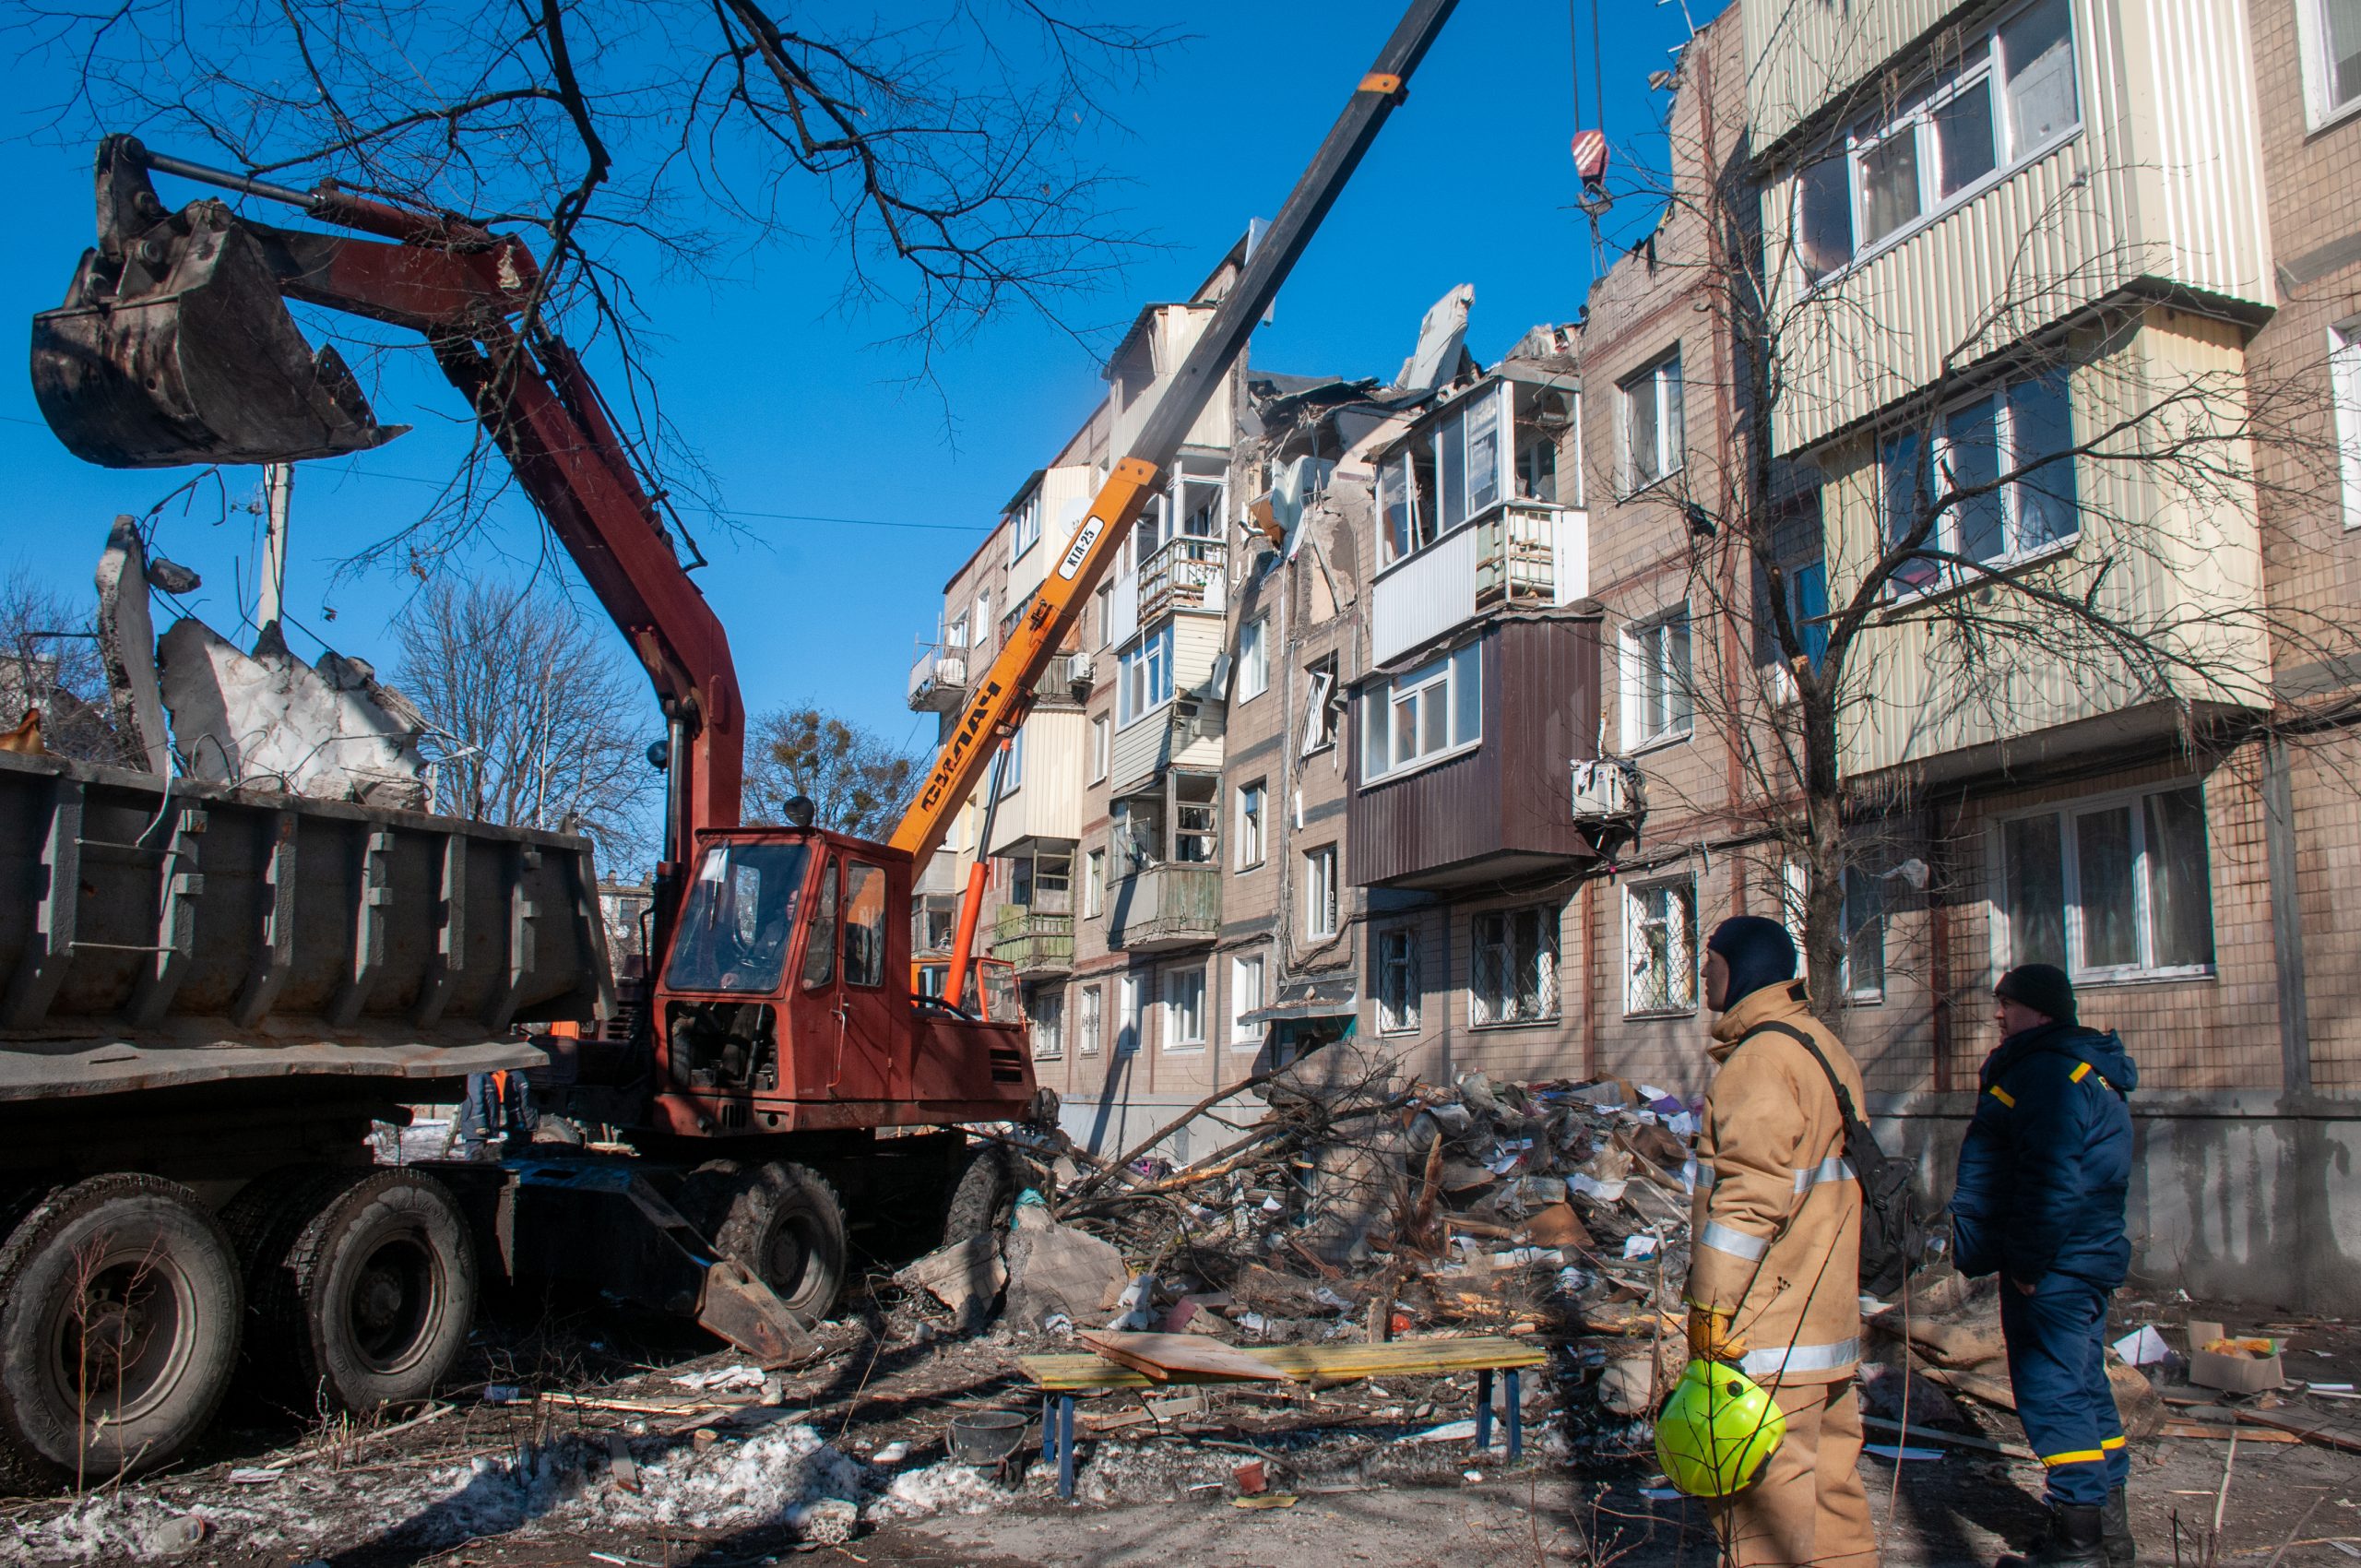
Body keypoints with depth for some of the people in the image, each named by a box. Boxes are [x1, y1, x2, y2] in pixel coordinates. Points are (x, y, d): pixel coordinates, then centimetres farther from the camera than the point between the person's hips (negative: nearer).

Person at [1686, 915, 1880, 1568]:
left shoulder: (1761, 1057, -16)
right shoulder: (1827, 1049, 15)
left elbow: (1750, 1200, -22)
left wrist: (1708, 1313, -18)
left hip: (1768, 1339, -10)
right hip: (1830, 1322, 10)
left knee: (1765, 1508, -3)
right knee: (1832, 1491, 16)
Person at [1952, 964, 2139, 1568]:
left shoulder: (2049, 1071, -19)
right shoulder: (2089, 1070, 18)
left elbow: (2053, 1180, -26)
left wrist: (2028, 1263, -20)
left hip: (2051, 1269, -11)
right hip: (2083, 1262, 11)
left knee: (2052, 1393, -4)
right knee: (2084, 1388, 17)